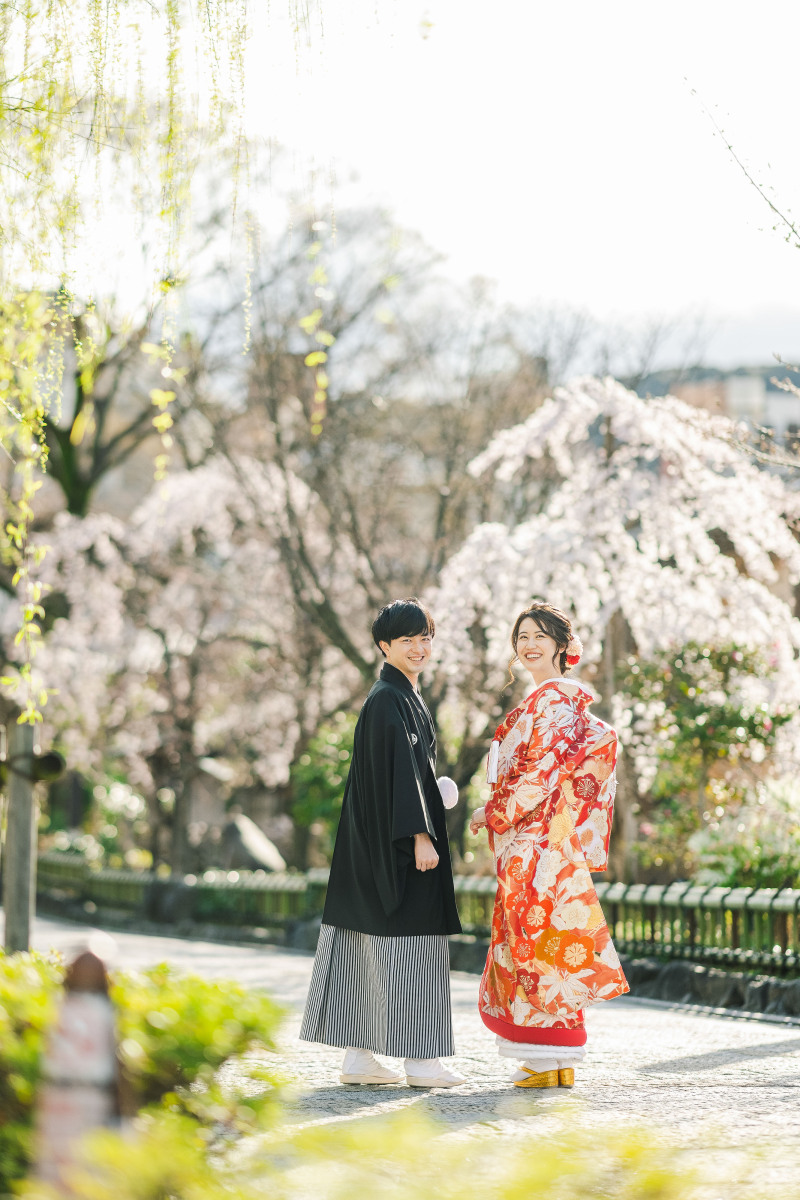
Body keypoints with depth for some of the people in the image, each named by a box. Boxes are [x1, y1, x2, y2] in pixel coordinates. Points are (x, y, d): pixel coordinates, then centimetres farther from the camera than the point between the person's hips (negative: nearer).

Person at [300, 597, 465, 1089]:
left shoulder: (406, 697, 17)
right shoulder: (387, 700, -14)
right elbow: (399, 770, -20)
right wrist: (419, 835, -23)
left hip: (379, 840, 10)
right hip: (397, 837, -10)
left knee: (367, 946, 8)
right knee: (407, 940, -6)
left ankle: (359, 1056, 11)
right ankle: (421, 1060, -3)